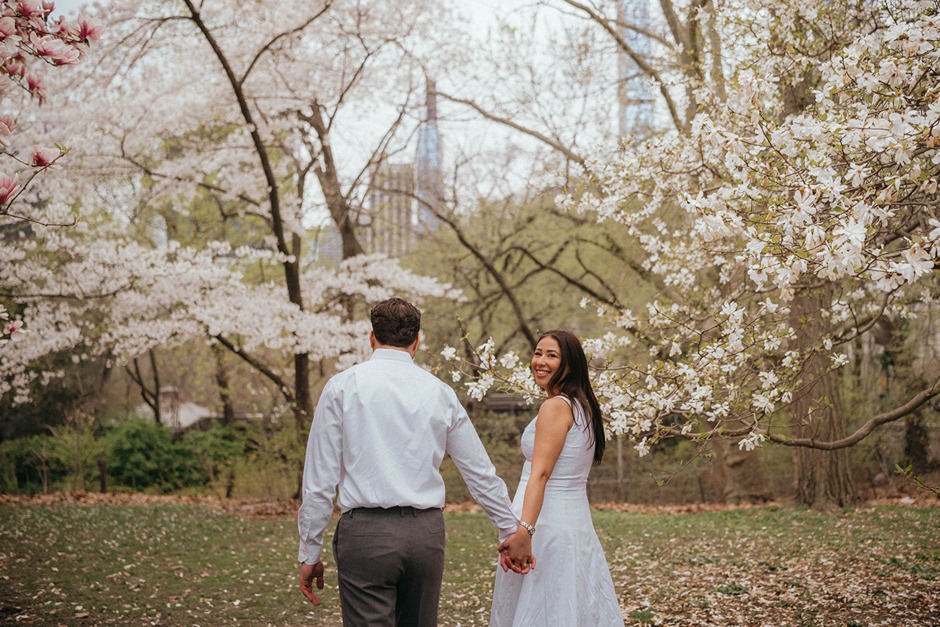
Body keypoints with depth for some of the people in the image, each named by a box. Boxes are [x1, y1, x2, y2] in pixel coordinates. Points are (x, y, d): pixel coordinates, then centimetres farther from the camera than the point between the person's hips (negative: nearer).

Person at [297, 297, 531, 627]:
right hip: (427, 533, 4)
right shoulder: (440, 392, 9)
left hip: (366, 531, -3)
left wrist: (309, 552, 6)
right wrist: (511, 531, 26)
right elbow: (481, 474, 15)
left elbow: (319, 479, -1)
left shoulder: (342, 386, 1)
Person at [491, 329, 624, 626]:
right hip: (576, 520, 9)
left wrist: (524, 530, -32)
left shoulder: (555, 406, -13)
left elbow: (540, 474, -24)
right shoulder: (583, 406, 14)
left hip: (546, 520, -9)